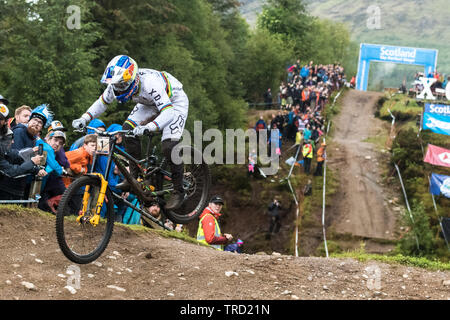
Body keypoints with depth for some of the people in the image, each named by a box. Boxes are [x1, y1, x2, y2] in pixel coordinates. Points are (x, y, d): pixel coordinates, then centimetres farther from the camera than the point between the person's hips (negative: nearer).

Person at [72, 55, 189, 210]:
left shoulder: (150, 83, -43)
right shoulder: (118, 83, -22)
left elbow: (169, 112, -49)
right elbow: (102, 102, -4)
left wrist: (148, 127, -64)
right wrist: (84, 119, -19)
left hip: (174, 102, -7)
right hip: (149, 103, 7)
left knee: (169, 146, -20)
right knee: (128, 128, -13)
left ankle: (178, 192, -4)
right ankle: (135, 177, -1)